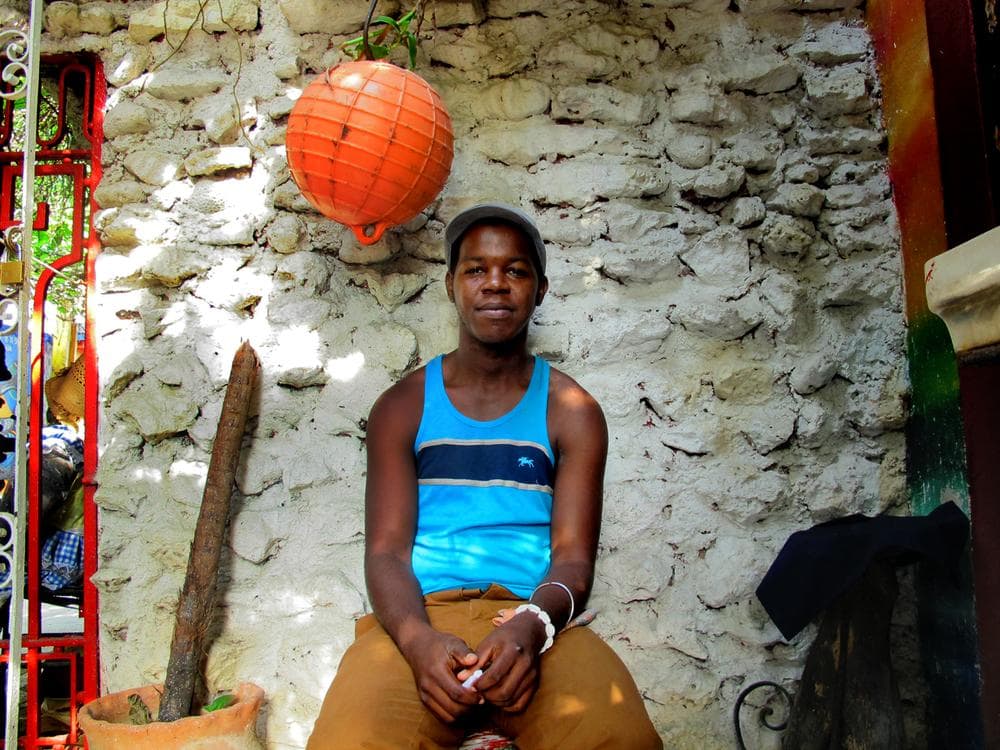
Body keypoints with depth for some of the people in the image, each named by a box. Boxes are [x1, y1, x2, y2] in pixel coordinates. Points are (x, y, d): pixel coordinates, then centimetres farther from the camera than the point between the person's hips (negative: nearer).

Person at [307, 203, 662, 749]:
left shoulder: (572, 412, 11)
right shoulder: (402, 407, 12)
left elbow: (573, 556, 2)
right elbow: (386, 548, 2)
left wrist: (530, 627, -21)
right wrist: (419, 639, -19)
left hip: (533, 623, 0)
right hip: (419, 618, 1)